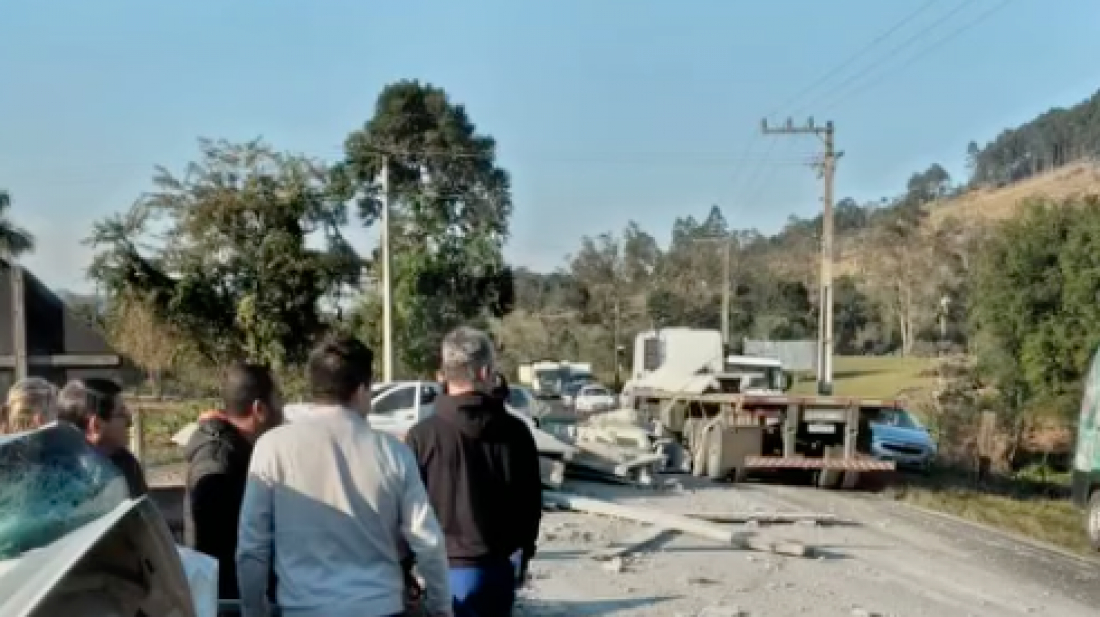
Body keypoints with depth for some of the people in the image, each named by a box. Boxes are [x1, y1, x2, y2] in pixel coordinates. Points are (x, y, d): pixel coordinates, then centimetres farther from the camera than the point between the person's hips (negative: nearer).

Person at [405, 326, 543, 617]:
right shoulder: (515, 432, -4)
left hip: (442, 569, -2)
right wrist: (523, 554, 20)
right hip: (497, 568, 2)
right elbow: (531, 501, 5)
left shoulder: (422, 435, -11)